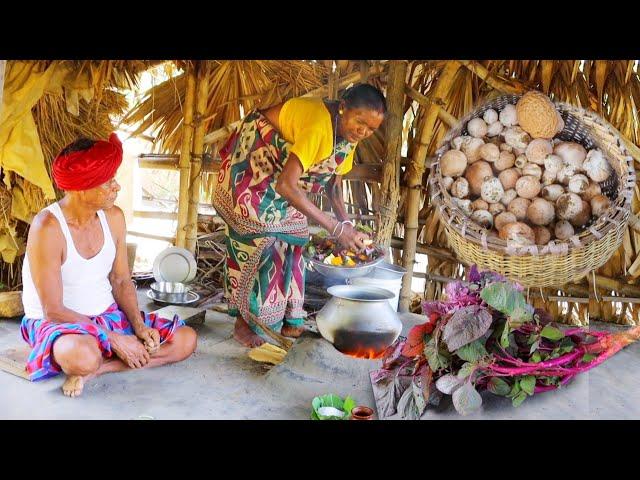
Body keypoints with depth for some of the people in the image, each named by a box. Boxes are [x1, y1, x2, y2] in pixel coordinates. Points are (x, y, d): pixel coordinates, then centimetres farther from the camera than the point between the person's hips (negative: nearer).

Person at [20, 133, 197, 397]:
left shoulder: (113, 217, -2)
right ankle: (89, 364, -7)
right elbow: (53, 310, -21)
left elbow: (122, 281, 5)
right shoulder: (48, 228, -22)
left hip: (108, 315, 7)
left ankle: (97, 368, -14)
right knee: (82, 356, -43)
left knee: (186, 339, -7)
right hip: (55, 323, -7)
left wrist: (139, 326, -11)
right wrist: (115, 340, -22)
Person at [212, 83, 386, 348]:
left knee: (290, 238, 5)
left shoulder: (347, 130, -9)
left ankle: (287, 319, 14)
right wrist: (335, 227, -42)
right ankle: (244, 322, 2)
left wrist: (346, 222, -17)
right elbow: (286, 185, -42)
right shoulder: (319, 125, -37)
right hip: (253, 161, -8)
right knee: (260, 240, -10)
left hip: (280, 169, 9)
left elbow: (333, 181, 0)